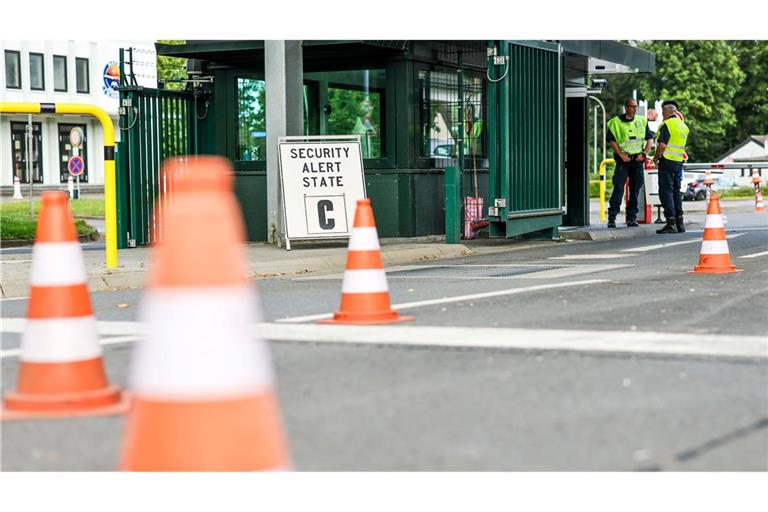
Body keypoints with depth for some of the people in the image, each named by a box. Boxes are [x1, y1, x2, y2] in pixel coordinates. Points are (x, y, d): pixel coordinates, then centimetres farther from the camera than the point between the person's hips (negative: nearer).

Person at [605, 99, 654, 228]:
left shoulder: (642, 121, 11)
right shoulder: (616, 122, -1)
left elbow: (650, 139, 12)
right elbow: (611, 140, -4)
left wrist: (643, 154, -1)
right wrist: (621, 155, -11)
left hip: (638, 159, 4)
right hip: (623, 159, -4)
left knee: (635, 189, 6)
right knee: (618, 188, -12)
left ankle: (632, 217, 12)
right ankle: (612, 216, -9)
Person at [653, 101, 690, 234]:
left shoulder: (667, 124, -11)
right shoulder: (683, 126, 15)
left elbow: (662, 145, -18)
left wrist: (656, 158, -5)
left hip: (667, 161, -8)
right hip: (679, 162, 8)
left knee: (666, 191, -6)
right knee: (676, 191, 13)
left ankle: (671, 222, -13)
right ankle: (679, 222, 11)